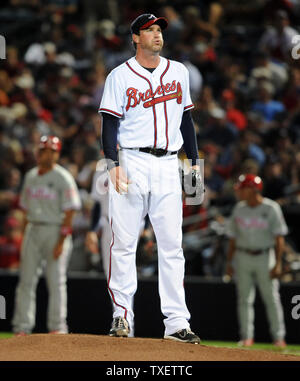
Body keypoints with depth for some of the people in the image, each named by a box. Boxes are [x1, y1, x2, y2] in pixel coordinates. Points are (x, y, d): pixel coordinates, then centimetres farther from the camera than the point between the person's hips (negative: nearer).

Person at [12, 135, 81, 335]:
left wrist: (61, 241, -17)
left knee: (56, 280, -4)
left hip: (55, 230, -6)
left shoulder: (63, 178, -8)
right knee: (26, 280, 3)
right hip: (32, 230, 6)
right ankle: (22, 327, 6)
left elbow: (69, 213, -11)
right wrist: (29, 232, 9)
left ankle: (57, 327, 1)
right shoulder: (31, 176, 13)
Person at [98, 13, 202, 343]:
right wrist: (114, 164, -14)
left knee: (172, 245, -1)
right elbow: (110, 123, -3)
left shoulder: (178, 72, 15)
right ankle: (121, 314, 5)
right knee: (124, 242, -4)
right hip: (132, 162, -3)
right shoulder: (120, 76, 2)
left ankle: (176, 322, -2)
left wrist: (194, 161, 14)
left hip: (168, 165, 3)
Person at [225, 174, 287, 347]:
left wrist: (278, 263, -14)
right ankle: (247, 337, 10)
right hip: (243, 258, 4)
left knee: (272, 298, -3)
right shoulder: (239, 209, 7)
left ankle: (279, 337, 3)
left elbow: (279, 237, -7)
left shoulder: (271, 208, -6)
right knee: (245, 299, 3)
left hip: (265, 257, -4)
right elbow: (233, 238, 12)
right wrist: (229, 262, 8)